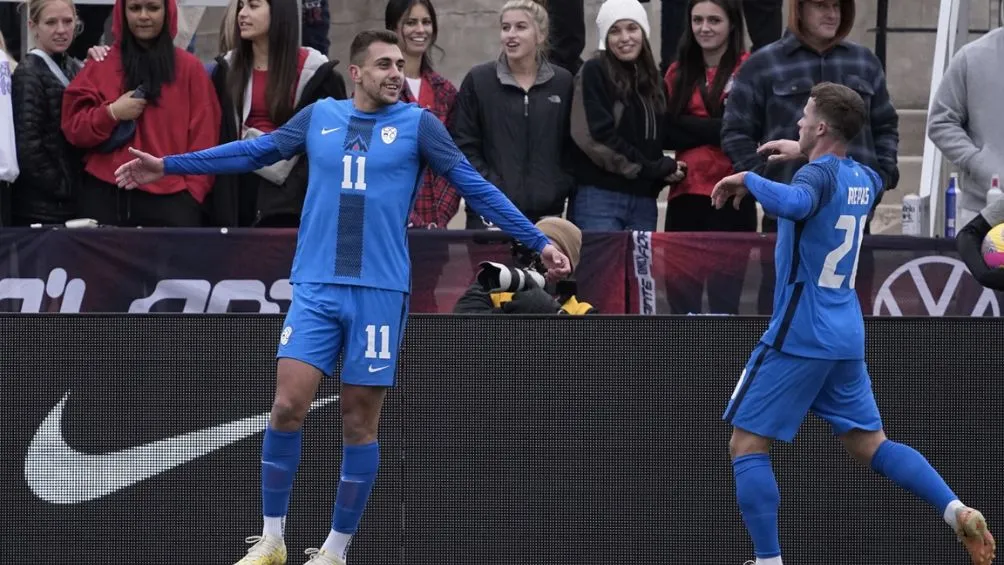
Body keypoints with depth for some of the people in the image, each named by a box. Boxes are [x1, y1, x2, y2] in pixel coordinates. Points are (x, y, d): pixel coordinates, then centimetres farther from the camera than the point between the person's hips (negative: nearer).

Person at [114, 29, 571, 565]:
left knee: (360, 421, 2)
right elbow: (255, 151, 17)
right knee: (287, 406, -8)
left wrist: (538, 242, -4)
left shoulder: (417, 123, 2)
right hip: (316, 288, 1)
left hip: (380, 292, -1)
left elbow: (473, 185, 1)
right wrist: (168, 165, 17)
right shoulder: (320, 116, 8)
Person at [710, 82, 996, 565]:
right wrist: (804, 153, 39)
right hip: (846, 338, 8)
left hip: (798, 338, -8)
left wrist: (747, 179, -24)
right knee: (869, 444, 14)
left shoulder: (822, 174, -15)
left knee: (747, 445, -1)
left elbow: (794, 203, -40)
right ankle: (960, 513, -3)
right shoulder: (861, 178, 10)